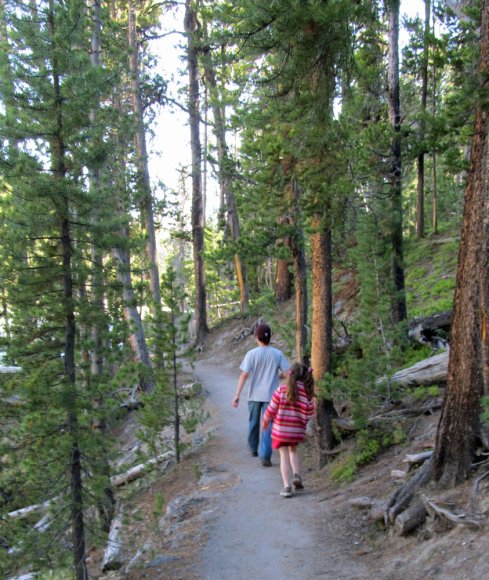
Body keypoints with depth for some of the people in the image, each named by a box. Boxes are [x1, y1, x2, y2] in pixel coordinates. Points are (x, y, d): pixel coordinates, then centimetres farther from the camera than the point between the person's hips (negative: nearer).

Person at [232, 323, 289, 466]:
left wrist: (237, 395, -11)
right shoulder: (278, 354, -3)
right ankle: (265, 456, -8)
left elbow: (244, 375, -12)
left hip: (254, 395, 0)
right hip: (271, 396, 0)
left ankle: (253, 449, 36)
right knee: (267, 426, 1)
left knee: (254, 423, 19)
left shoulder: (251, 354, -7)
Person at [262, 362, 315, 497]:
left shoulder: (281, 390, -12)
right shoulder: (307, 393, -7)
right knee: (293, 451, 27)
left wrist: (265, 421, 11)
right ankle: (297, 475, 10)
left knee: (284, 456, 6)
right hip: (297, 431, 3)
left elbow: (271, 409, -6)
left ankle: (287, 487, 1)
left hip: (280, 429, -2)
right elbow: (309, 412, -7)